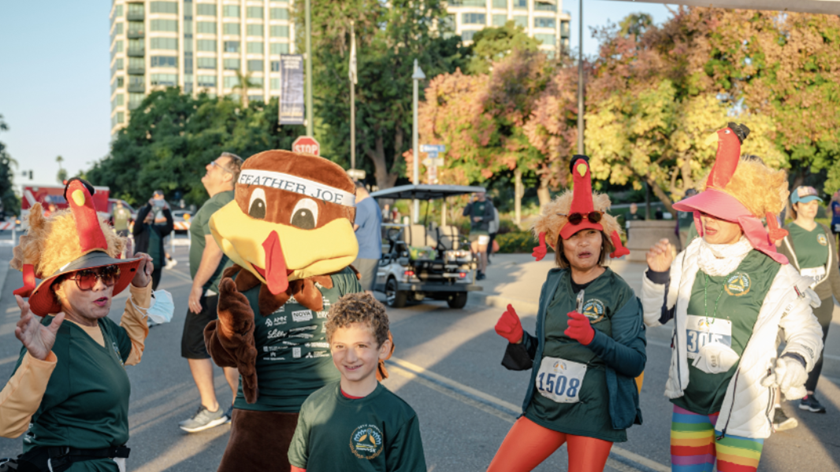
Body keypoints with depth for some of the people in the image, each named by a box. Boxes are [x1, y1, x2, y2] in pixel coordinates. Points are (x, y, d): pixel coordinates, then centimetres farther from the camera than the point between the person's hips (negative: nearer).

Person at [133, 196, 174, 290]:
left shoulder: (158, 228, 12)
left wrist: (166, 210, -15)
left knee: (152, 290, 8)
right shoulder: (139, 229, 2)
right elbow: (139, 221, -19)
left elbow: (170, 226, -3)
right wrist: (149, 205, -25)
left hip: (156, 265, 4)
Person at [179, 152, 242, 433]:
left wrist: (197, 286, -20)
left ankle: (210, 409, -1)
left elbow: (214, 250, -24)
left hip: (213, 289, -10)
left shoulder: (215, 206, -17)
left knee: (194, 347, -2)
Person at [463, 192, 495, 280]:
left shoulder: (488, 204, 1)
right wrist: (469, 203, -7)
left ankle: (482, 273, -3)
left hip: (483, 231, -5)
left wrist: (480, 218, -23)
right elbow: (465, 213, 5)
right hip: (473, 230, 5)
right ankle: (478, 270, 16)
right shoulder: (473, 204, 15)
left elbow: (491, 217, -10)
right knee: (474, 252, 4)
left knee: (482, 252, -6)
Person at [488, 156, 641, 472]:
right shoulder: (553, 285, 6)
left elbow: (636, 362, -13)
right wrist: (518, 339, -6)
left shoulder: (619, 293, -7)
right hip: (543, 407, 5)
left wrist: (595, 339, -28)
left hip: (592, 417, -4)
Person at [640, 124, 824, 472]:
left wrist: (794, 361, -18)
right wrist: (657, 274, -7)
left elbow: (806, 331, 1)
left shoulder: (774, 274, -9)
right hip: (689, 401, 4)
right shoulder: (689, 260, 0)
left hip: (742, 408, -4)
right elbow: (654, 316, 8)